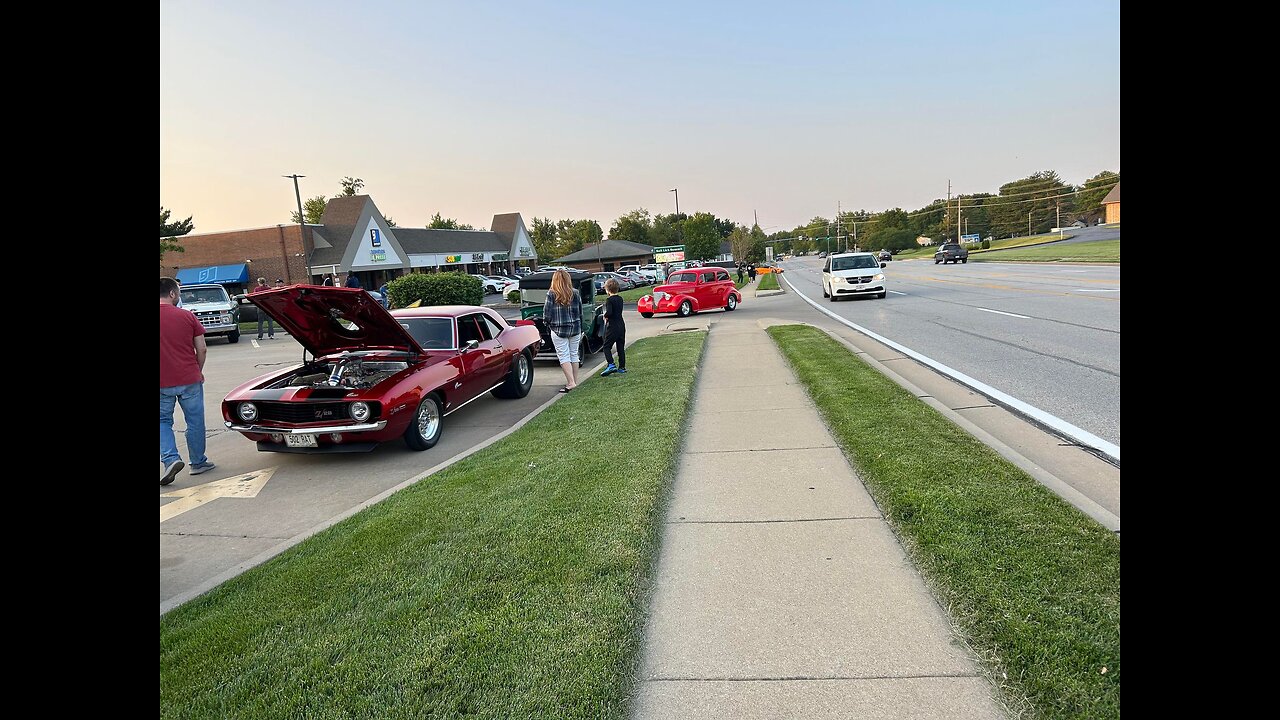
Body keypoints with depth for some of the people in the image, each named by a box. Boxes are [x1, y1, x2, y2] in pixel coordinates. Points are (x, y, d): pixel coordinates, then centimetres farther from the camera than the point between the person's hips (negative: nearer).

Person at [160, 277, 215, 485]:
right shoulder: (187, 316, -4)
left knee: (163, 421, 15)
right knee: (195, 421, 11)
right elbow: (201, 350, -2)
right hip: (190, 380, 0)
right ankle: (198, 462, 21)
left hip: (162, 383, 1)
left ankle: (171, 459, -3)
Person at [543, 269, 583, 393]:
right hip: (575, 329, 4)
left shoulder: (551, 295, -10)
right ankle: (575, 382, 18)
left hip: (558, 330, -4)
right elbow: (580, 313, 8)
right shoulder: (575, 294, 1)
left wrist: (547, 323, 14)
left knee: (564, 356, 1)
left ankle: (571, 383, -6)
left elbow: (546, 314, -7)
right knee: (574, 355, 12)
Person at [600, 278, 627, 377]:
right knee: (621, 347, 11)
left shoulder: (609, 300, -14)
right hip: (621, 325, 7)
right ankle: (622, 367, 14)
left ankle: (611, 365, -16)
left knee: (607, 346, 0)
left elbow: (609, 312, -27)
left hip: (612, 327, -7)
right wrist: (608, 317, 9)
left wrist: (605, 316, -7)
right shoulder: (620, 298, 9)